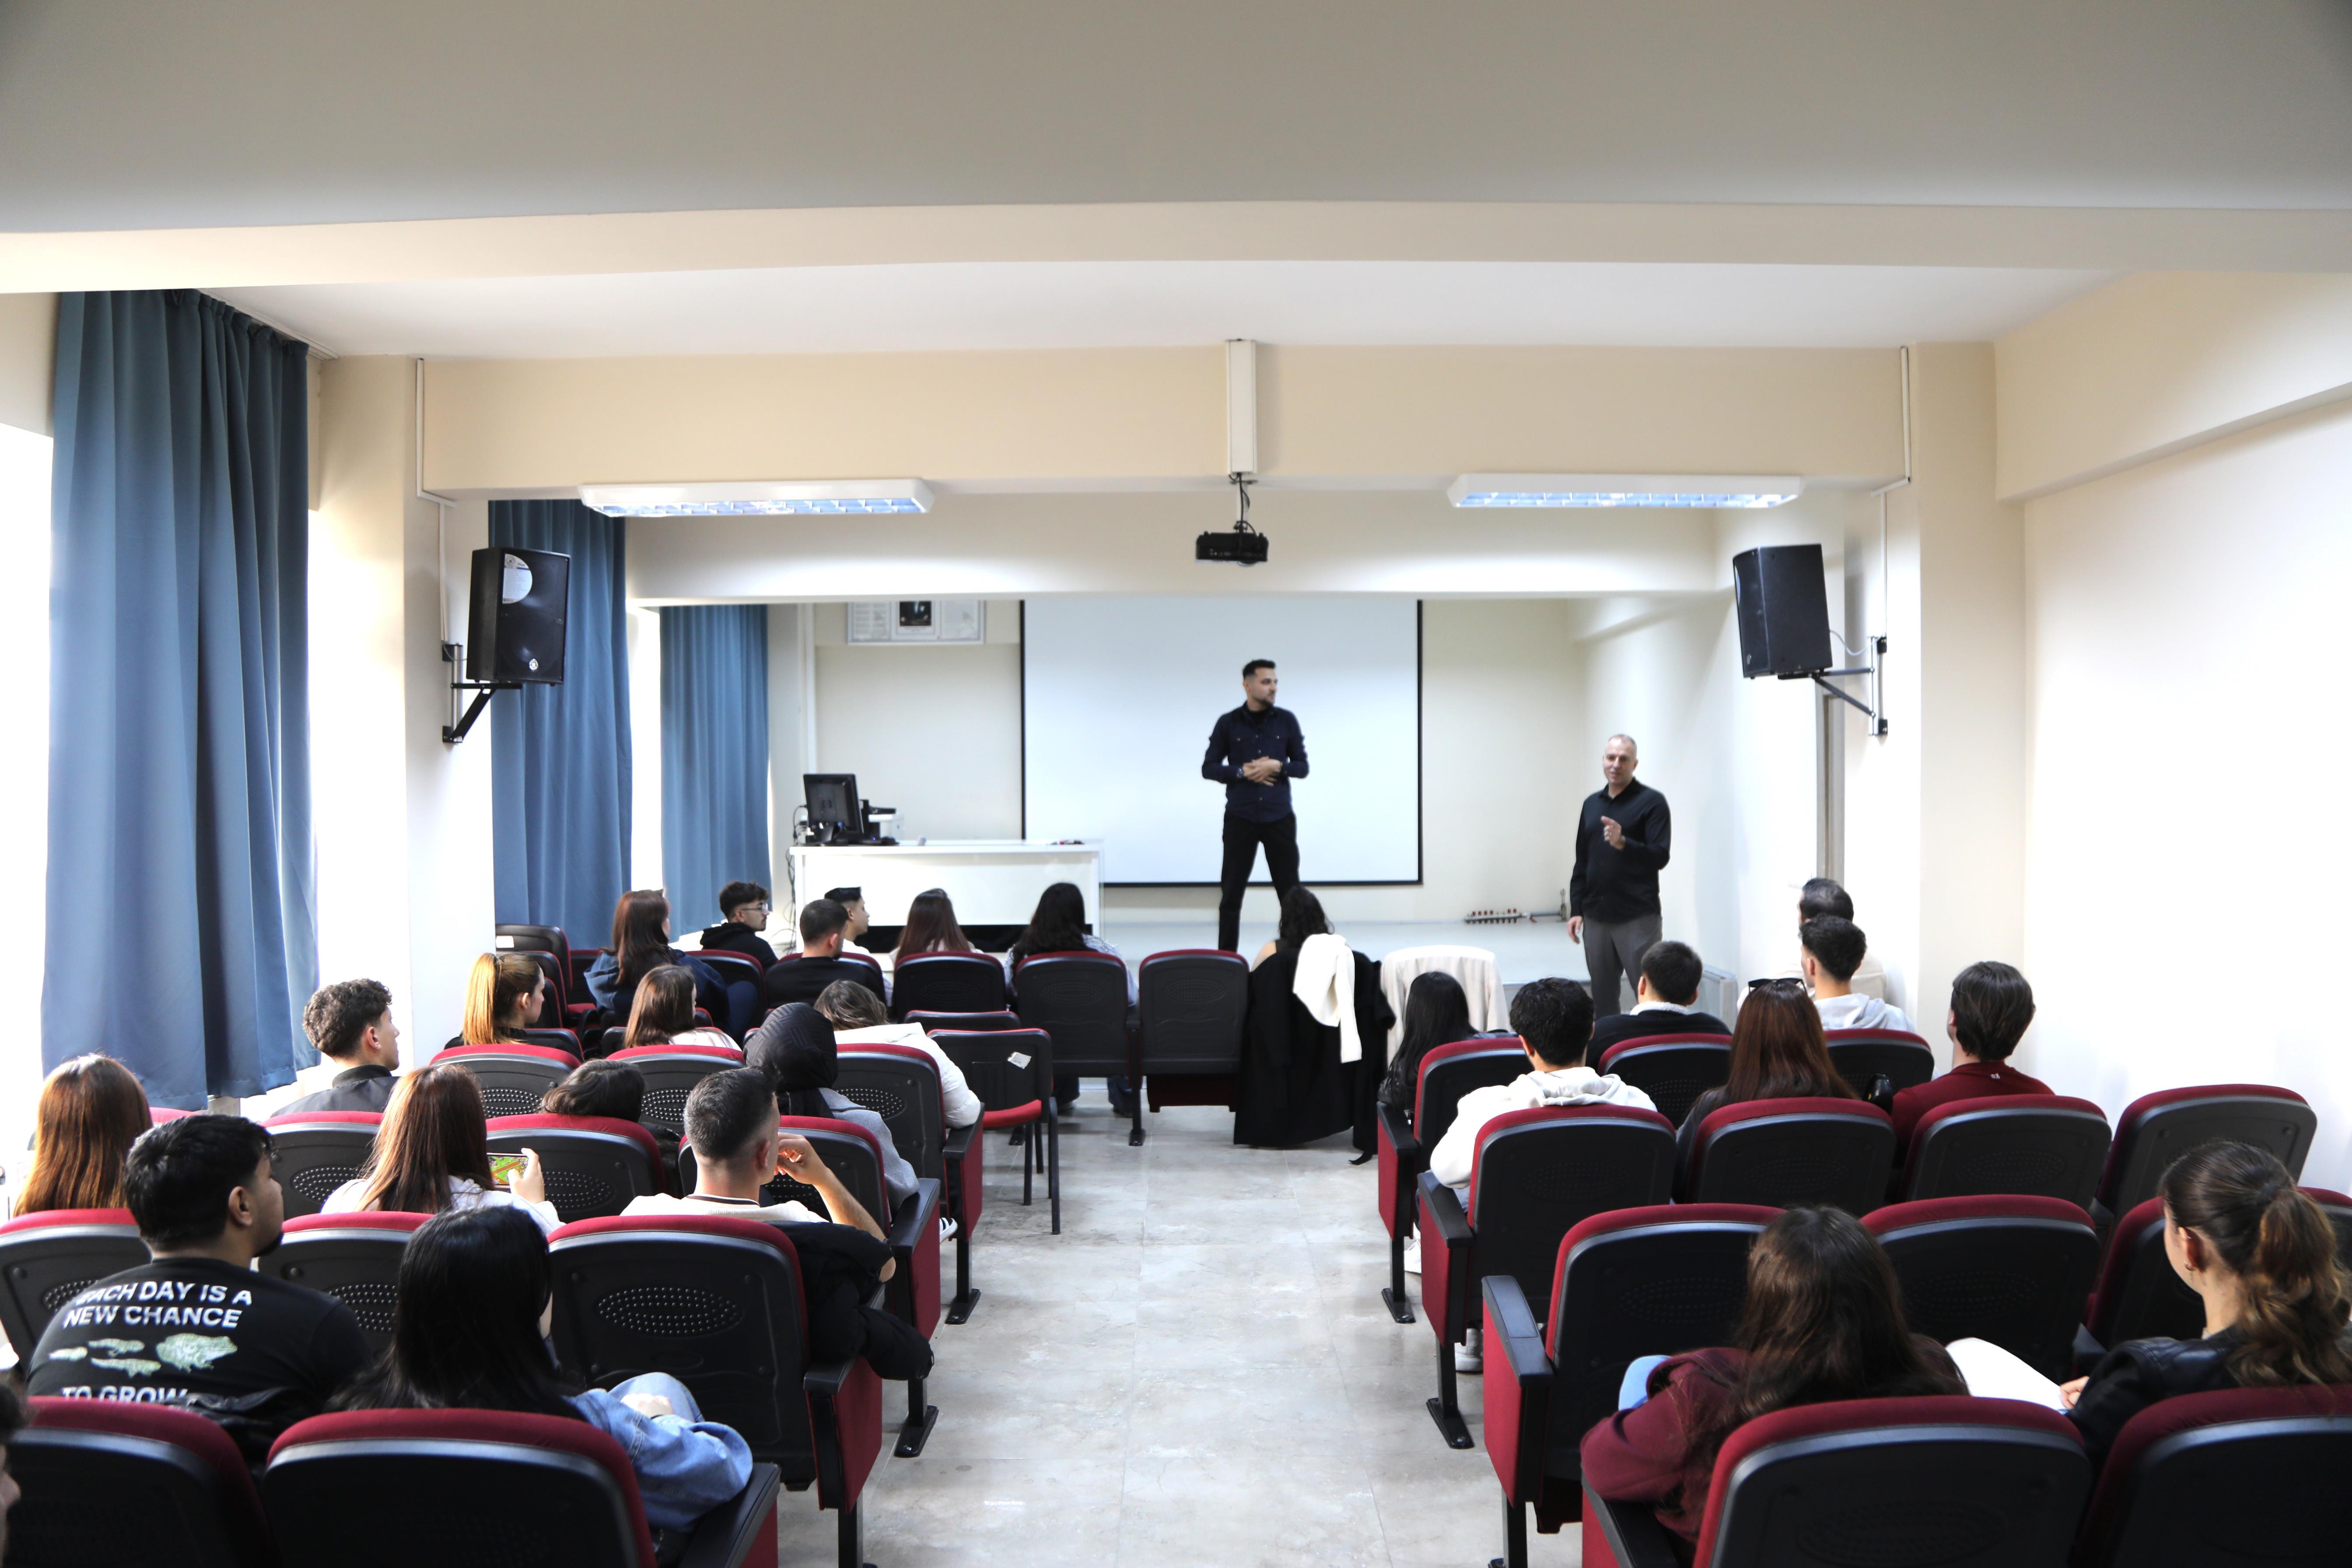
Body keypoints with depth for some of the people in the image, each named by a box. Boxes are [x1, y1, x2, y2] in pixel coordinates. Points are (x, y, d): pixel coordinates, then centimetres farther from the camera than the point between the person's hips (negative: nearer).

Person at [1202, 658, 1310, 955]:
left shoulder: (1287, 721, 4)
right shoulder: (1228, 724, 2)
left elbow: (1303, 766, 6)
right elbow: (1209, 768, 2)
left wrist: (1278, 766, -14)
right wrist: (1243, 772, -13)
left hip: (1279, 818, 1)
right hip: (1240, 818, -1)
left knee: (1291, 892, 2)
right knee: (1231, 893, 2)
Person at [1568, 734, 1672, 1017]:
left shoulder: (1651, 802, -2)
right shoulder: (1592, 803, 15)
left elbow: (1660, 856, -10)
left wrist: (1624, 843, -26)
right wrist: (1576, 910, 11)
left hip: (1638, 917, -5)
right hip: (1596, 917, 5)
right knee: (1602, 995, 8)